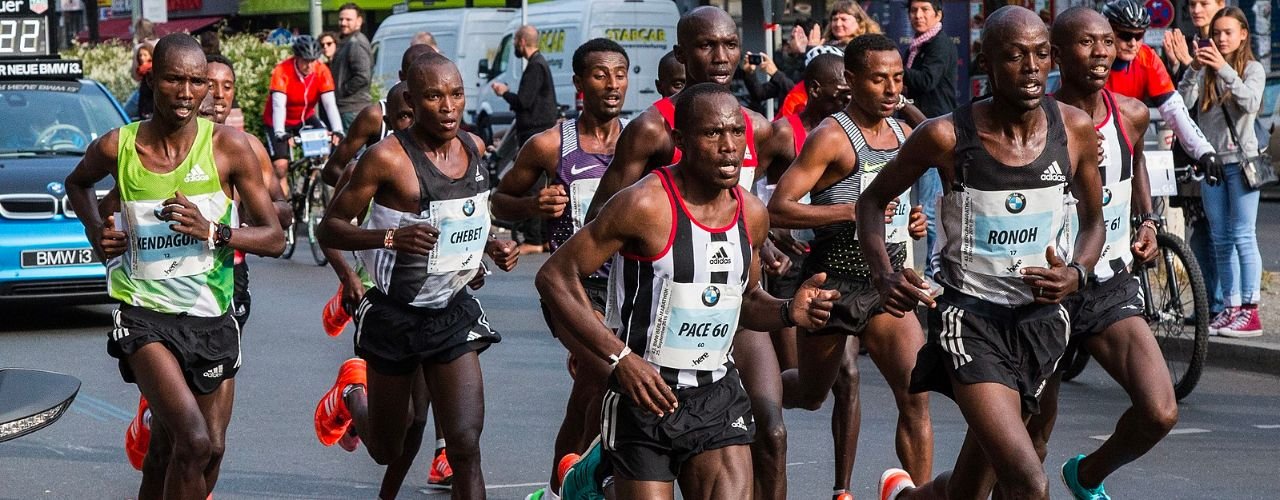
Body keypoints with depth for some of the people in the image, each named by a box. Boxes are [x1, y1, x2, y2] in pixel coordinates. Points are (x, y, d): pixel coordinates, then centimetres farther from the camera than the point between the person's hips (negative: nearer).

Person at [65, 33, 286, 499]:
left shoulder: (229, 145, -8)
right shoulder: (117, 147, -6)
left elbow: (274, 238, -6)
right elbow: (77, 183, 19)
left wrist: (212, 231, -22)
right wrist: (95, 231, 1)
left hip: (211, 318, 3)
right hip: (146, 316, -3)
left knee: (196, 449, 16)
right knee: (193, 441, -24)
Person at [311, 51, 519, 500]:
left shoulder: (474, 148, 2)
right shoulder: (388, 158, -17)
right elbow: (330, 228, -14)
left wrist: (491, 247, 3)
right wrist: (392, 236, -31)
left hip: (454, 313, 4)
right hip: (395, 317, -3)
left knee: (466, 446, -10)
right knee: (390, 451, 15)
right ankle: (351, 393, 48)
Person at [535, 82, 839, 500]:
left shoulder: (752, 214, 4)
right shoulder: (646, 205, -15)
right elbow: (555, 278, -14)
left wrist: (788, 312, -1)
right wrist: (620, 357, -20)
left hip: (719, 395, 5)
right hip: (646, 394, -5)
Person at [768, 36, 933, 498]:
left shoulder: (903, 134, 8)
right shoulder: (831, 137, -14)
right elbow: (777, 209, -21)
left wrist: (910, 219, 8)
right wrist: (851, 211, -28)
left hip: (886, 286, 5)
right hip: (834, 284, -5)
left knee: (916, 395, -11)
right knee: (811, 394, 14)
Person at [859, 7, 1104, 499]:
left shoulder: (1075, 129, -4)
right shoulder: (947, 135, -12)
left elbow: (1093, 219, 12)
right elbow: (873, 201, 2)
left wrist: (1077, 274, -9)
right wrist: (883, 276, -15)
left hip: (1042, 317, 4)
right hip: (969, 317, -4)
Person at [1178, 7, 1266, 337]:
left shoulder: (1252, 68, 3)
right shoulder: (1206, 72, 10)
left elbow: (1250, 103, -16)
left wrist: (1224, 69, -27)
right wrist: (1194, 70, -19)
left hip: (1241, 161, -4)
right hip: (1210, 163, 4)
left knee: (1243, 236, -9)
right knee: (1221, 240, 5)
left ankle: (1250, 311, -10)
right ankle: (1230, 307, 9)